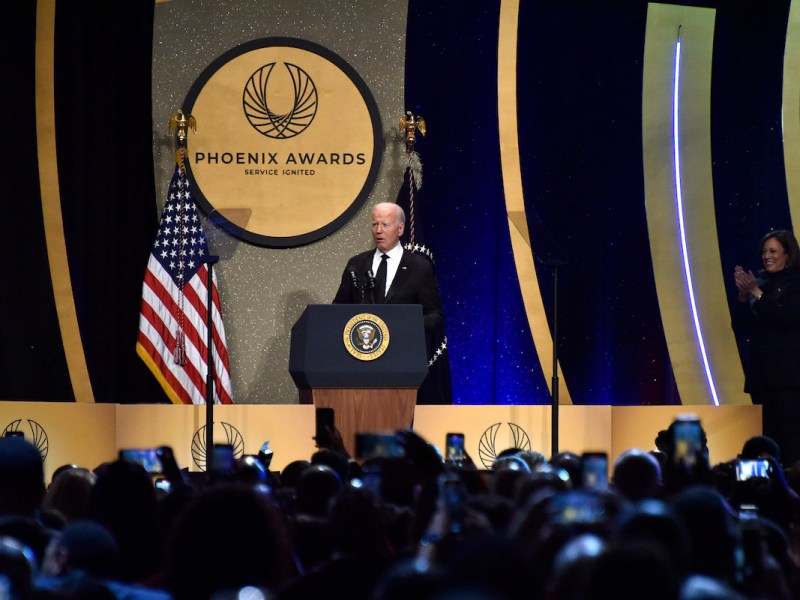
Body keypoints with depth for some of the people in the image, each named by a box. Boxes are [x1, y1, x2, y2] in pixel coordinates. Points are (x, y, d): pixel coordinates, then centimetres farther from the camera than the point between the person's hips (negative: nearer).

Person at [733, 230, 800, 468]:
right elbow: (741, 327, 12)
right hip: (761, 373, 6)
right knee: (767, 438, 4)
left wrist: (757, 294, -13)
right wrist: (743, 297, -3)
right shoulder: (760, 282, 14)